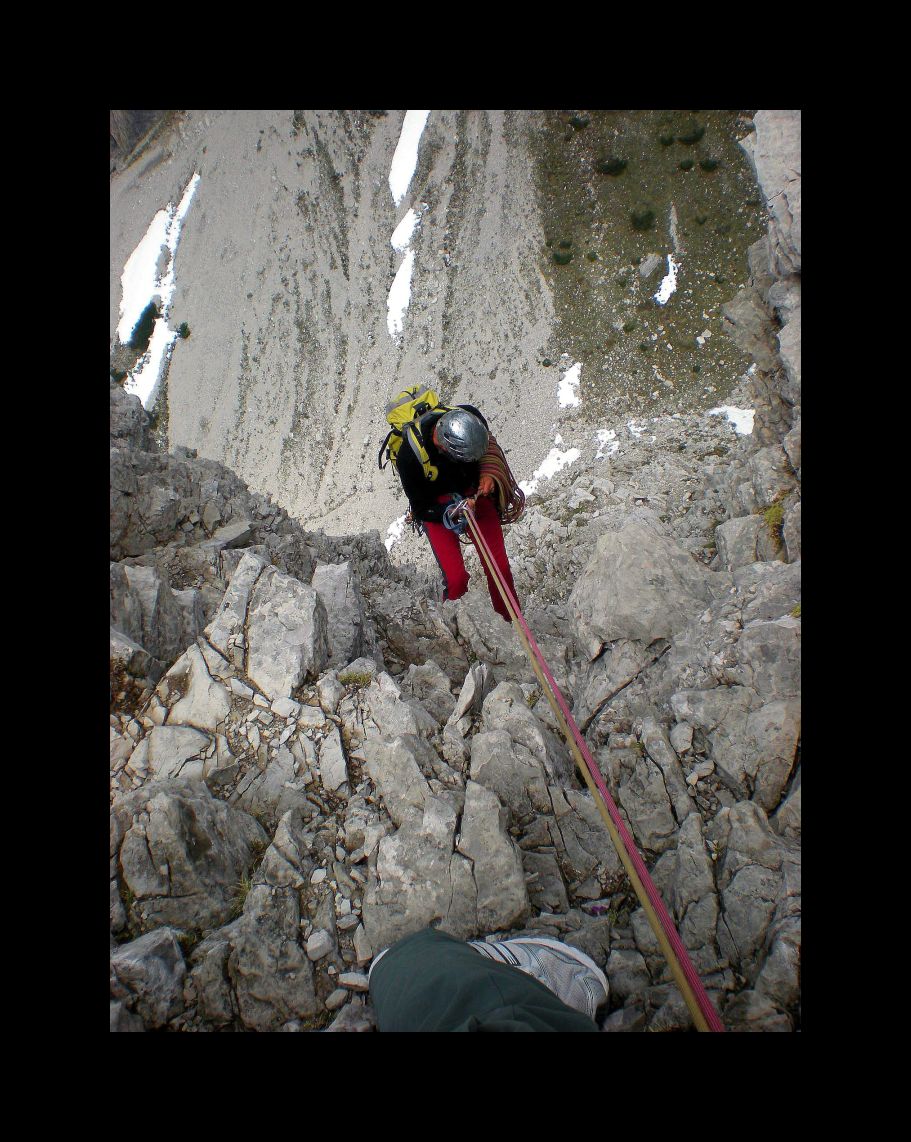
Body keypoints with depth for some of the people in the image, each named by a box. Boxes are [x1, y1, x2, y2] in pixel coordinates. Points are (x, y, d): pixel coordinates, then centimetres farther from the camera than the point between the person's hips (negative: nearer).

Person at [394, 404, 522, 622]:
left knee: (499, 567, -2)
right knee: (456, 580, -15)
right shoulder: (410, 456, -34)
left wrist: (488, 473, -17)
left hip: (474, 493, 3)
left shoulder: (470, 417, -25)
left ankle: (512, 623, 21)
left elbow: (489, 447, 1)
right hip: (436, 507, -3)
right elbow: (422, 509, -17)